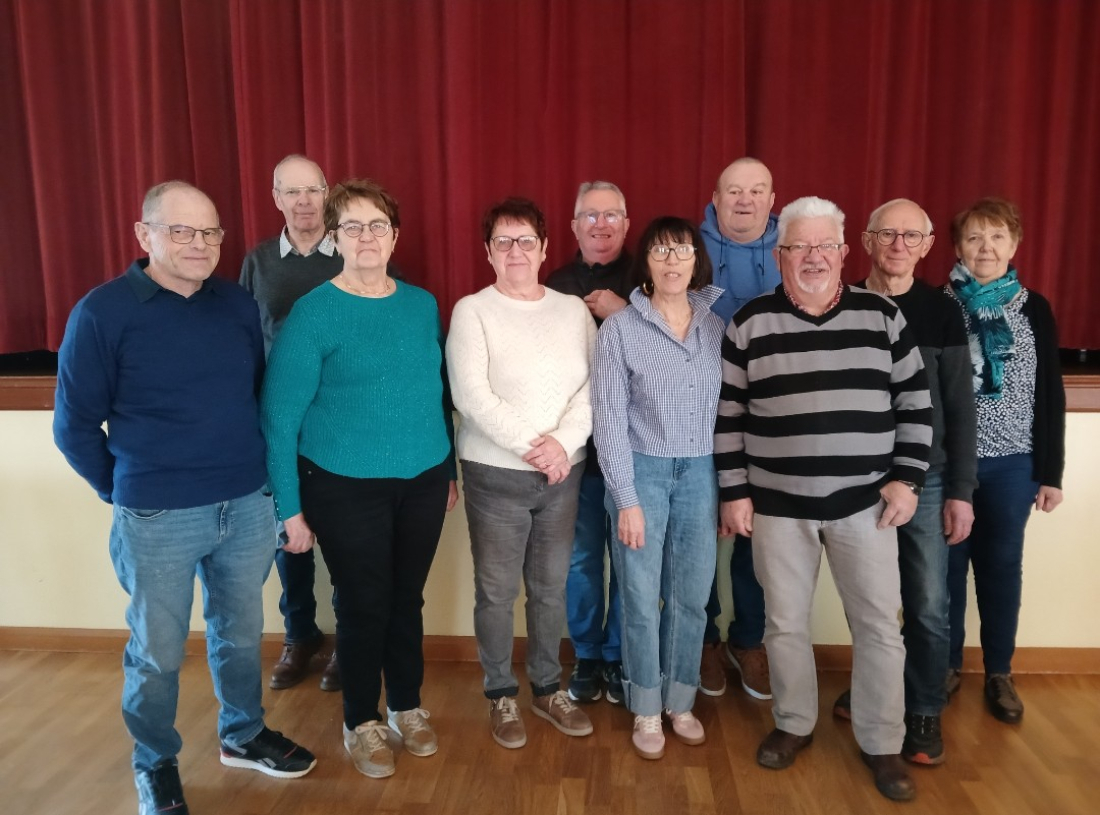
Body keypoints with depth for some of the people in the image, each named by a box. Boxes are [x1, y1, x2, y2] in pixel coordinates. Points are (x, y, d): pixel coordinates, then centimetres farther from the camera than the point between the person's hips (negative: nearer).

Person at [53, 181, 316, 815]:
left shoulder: (239, 303, 2)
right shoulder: (103, 312, -10)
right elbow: (75, 425, -3)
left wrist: (256, 474, 10)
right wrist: (126, 493, 3)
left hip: (248, 505, 4)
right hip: (158, 520, -3)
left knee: (241, 633, 19)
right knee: (157, 653, 12)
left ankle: (244, 735, 41)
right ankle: (155, 764, 36)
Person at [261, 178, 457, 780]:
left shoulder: (423, 305, 4)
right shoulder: (313, 313, -9)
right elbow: (280, 414, -9)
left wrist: (449, 471, 13)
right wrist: (290, 507, -10)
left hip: (422, 482, 4)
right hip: (346, 488, -3)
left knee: (408, 599, 15)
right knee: (363, 606, 9)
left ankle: (407, 707, 37)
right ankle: (361, 723, 32)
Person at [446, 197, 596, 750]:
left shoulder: (574, 310, 5)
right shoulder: (472, 311, -5)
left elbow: (591, 387, 0)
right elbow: (470, 396, -14)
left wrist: (563, 443, -15)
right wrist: (530, 446, -17)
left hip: (563, 474, 3)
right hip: (496, 474, -3)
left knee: (551, 588, 14)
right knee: (497, 592, 7)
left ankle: (548, 689, 33)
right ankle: (501, 696, 27)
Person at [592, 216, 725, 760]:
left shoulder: (716, 326, 5)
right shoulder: (619, 329, -6)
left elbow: (729, 410, 8)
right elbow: (610, 419, -8)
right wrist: (626, 499, -11)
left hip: (701, 475, 3)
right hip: (643, 472, -3)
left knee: (691, 597, 11)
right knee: (641, 599, 6)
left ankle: (680, 703, 31)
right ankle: (646, 711, 25)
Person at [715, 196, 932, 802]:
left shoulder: (882, 316, 2)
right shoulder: (750, 324, -1)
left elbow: (915, 403, 5)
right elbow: (728, 416, 1)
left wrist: (906, 478, -1)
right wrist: (735, 492, -3)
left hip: (865, 502, 1)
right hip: (778, 504, 0)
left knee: (878, 625, 7)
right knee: (784, 623, 11)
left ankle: (881, 744, 26)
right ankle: (793, 724, 33)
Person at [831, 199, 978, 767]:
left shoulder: (941, 313, -1)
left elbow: (959, 409, 0)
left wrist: (961, 491, -3)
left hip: (925, 479, 0)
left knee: (927, 606, 3)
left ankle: (923, 713, 22)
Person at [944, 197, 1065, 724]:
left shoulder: (1034, 310, 3)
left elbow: (1050, 396, 5)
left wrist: (1051, 472, 2)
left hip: (1011, 464, 1)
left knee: (1002, 566, 11)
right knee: (948, 564, 9)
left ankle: (999, 673, 27)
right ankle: (947, 664, 26)